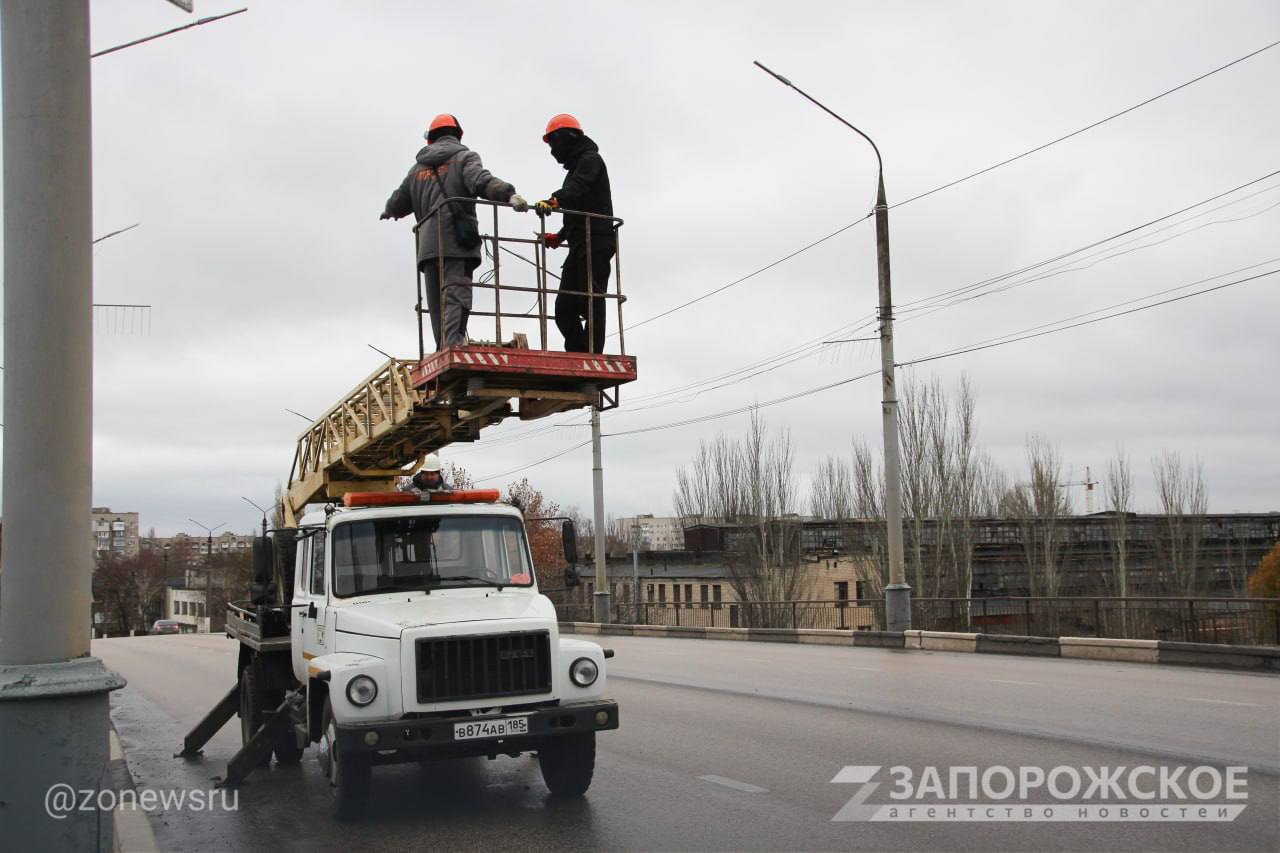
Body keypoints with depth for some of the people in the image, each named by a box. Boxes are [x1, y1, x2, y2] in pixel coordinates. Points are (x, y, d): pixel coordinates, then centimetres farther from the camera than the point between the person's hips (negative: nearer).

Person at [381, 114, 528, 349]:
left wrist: (388, 212, 56)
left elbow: (398, 203, 33)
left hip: (427, 244, 5)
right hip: (457, 241, -5)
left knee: (437, 302, 11)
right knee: (456, 296, -16)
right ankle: (453, 345, -34)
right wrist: (509, 194, -30)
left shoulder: (419, 167, 23)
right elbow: (481, 181, -16)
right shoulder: (464, 157, 7)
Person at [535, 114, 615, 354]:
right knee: (565, 309, 4)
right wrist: (560, 237, 33)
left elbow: (576, 188, -25)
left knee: (591, 304, -13)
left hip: (595, 243, -10)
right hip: (580, 246, 10)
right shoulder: (575, 168, 28)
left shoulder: (590, 159, -2)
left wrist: (555, 200, -41)